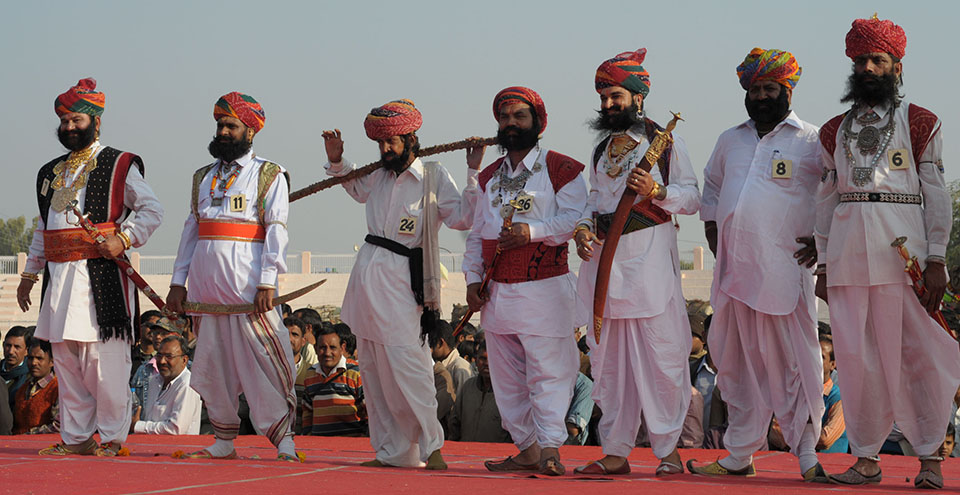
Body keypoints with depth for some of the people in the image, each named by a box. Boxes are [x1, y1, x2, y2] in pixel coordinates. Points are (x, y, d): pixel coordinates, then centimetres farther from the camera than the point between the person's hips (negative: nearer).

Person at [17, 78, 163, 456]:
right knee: (66, 359, 6)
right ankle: (75, 437, 11)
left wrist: (124, 240, -15)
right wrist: (29, 273, 23)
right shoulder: (51, 173, 21)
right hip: (59, 277, 6)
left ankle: (111, 436, -2)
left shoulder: (119, 166, 2)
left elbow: (152, 209, -2)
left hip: (102, 275, -6)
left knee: (104, 359, -8)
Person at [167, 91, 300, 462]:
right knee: (212, 362, 6)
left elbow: (276, 230, -5)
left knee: (264, 360, -9)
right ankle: (224, 442, 14)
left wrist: (267, 282, -15)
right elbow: (191, 229, 19)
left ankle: (284, 440, -5)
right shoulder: (203, 177, 19)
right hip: (205, 281, 6)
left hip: (246, 279, -5)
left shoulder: (269, 175, 3)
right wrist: (178, 282, 11)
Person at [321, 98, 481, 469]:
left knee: (406, 362, -17)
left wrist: (474, 172, -17)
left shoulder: (433, 177, -3)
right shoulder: (379, 175, 13)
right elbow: (358, 189, 35)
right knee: (372, 368, 8)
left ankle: (431, 446, -8)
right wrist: (337, 162, 22)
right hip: (366, 271, 7)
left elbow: (463, 218, -13)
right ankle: (390, 451, 15)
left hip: (401, 279, -7)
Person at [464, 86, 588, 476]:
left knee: (548, 372, -9)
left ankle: (550, 447, -9)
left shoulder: (560, 169, 0)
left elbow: (576, 220, -9)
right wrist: (472, 278, 8)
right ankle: (526, 448, 14)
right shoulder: (490, 175, 18)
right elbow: (477, 232, 19)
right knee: (507, 378, 8)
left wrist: (532, 231, -20)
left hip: (543, 290, -6)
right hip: (497, 292, 6)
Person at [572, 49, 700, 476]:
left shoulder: (666, 141, 2)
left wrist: (656, 191, -18)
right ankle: (615, 452, 9)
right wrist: (583, 227, 2)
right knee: (608, 358, 5)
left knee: (659, 353, -9)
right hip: (603, 254, 6)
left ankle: (668, 450, -3)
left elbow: (692, 198, -1)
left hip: (649, 256, -6)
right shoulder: (602, 150, 21)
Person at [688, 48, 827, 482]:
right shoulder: (730, 141, 17)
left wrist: (823, 240, -9)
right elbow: (711, 193, 27)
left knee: (796, 364, -6)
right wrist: (715, 242, 15)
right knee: (739, 364, 9)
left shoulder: (813, 141, 2)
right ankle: (739, 457, 16)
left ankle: (807, 456, -1)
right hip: (733, 270, 5)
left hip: (786, 270, -5)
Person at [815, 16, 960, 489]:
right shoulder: (835, 130, 17)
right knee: (856, 356, 1)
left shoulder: (920, 123, 8)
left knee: (917, 353, -3)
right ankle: (866, 457, 8)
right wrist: (823, 263, 9)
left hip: (902, 248, -3)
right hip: (846, 250, 3)